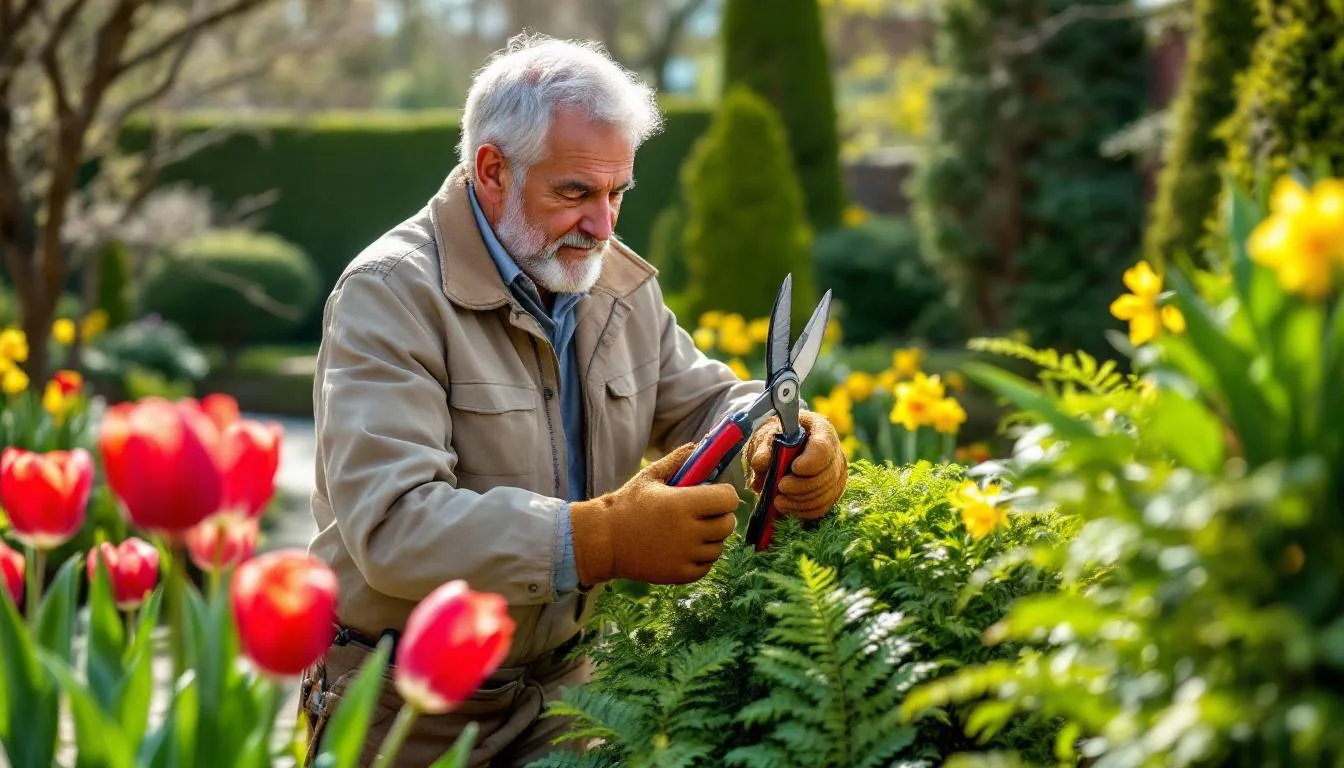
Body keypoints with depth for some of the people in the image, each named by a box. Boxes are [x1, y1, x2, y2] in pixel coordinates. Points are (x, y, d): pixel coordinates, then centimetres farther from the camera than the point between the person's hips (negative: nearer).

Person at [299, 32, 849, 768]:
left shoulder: (619, 283, 6)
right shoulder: (390, 294, -18)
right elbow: (391, 525, -28)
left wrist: (781, 441, -14)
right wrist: (604, 540, -39)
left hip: (558, 680, 5)